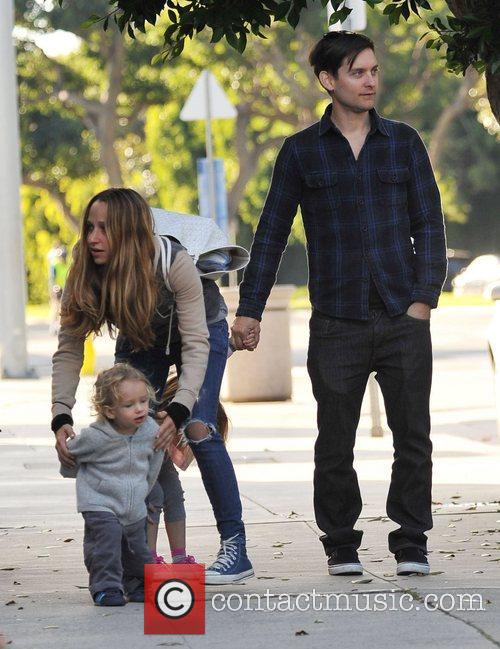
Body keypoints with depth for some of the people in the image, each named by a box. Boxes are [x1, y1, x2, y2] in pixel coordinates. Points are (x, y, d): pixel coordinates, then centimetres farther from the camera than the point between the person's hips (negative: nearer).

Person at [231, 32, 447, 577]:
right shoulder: (302, 152, 5)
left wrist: (424, 297, -3)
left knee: (412, 435, 0)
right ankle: (341, 546, 15)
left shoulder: (403, 143, 8)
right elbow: (272, 232, 9)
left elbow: (428, 223, 8)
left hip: (402, 318, 1)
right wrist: (249, 309, 5)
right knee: (335, 441, 3)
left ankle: (411, 546, 9)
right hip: (337, 323, -1)